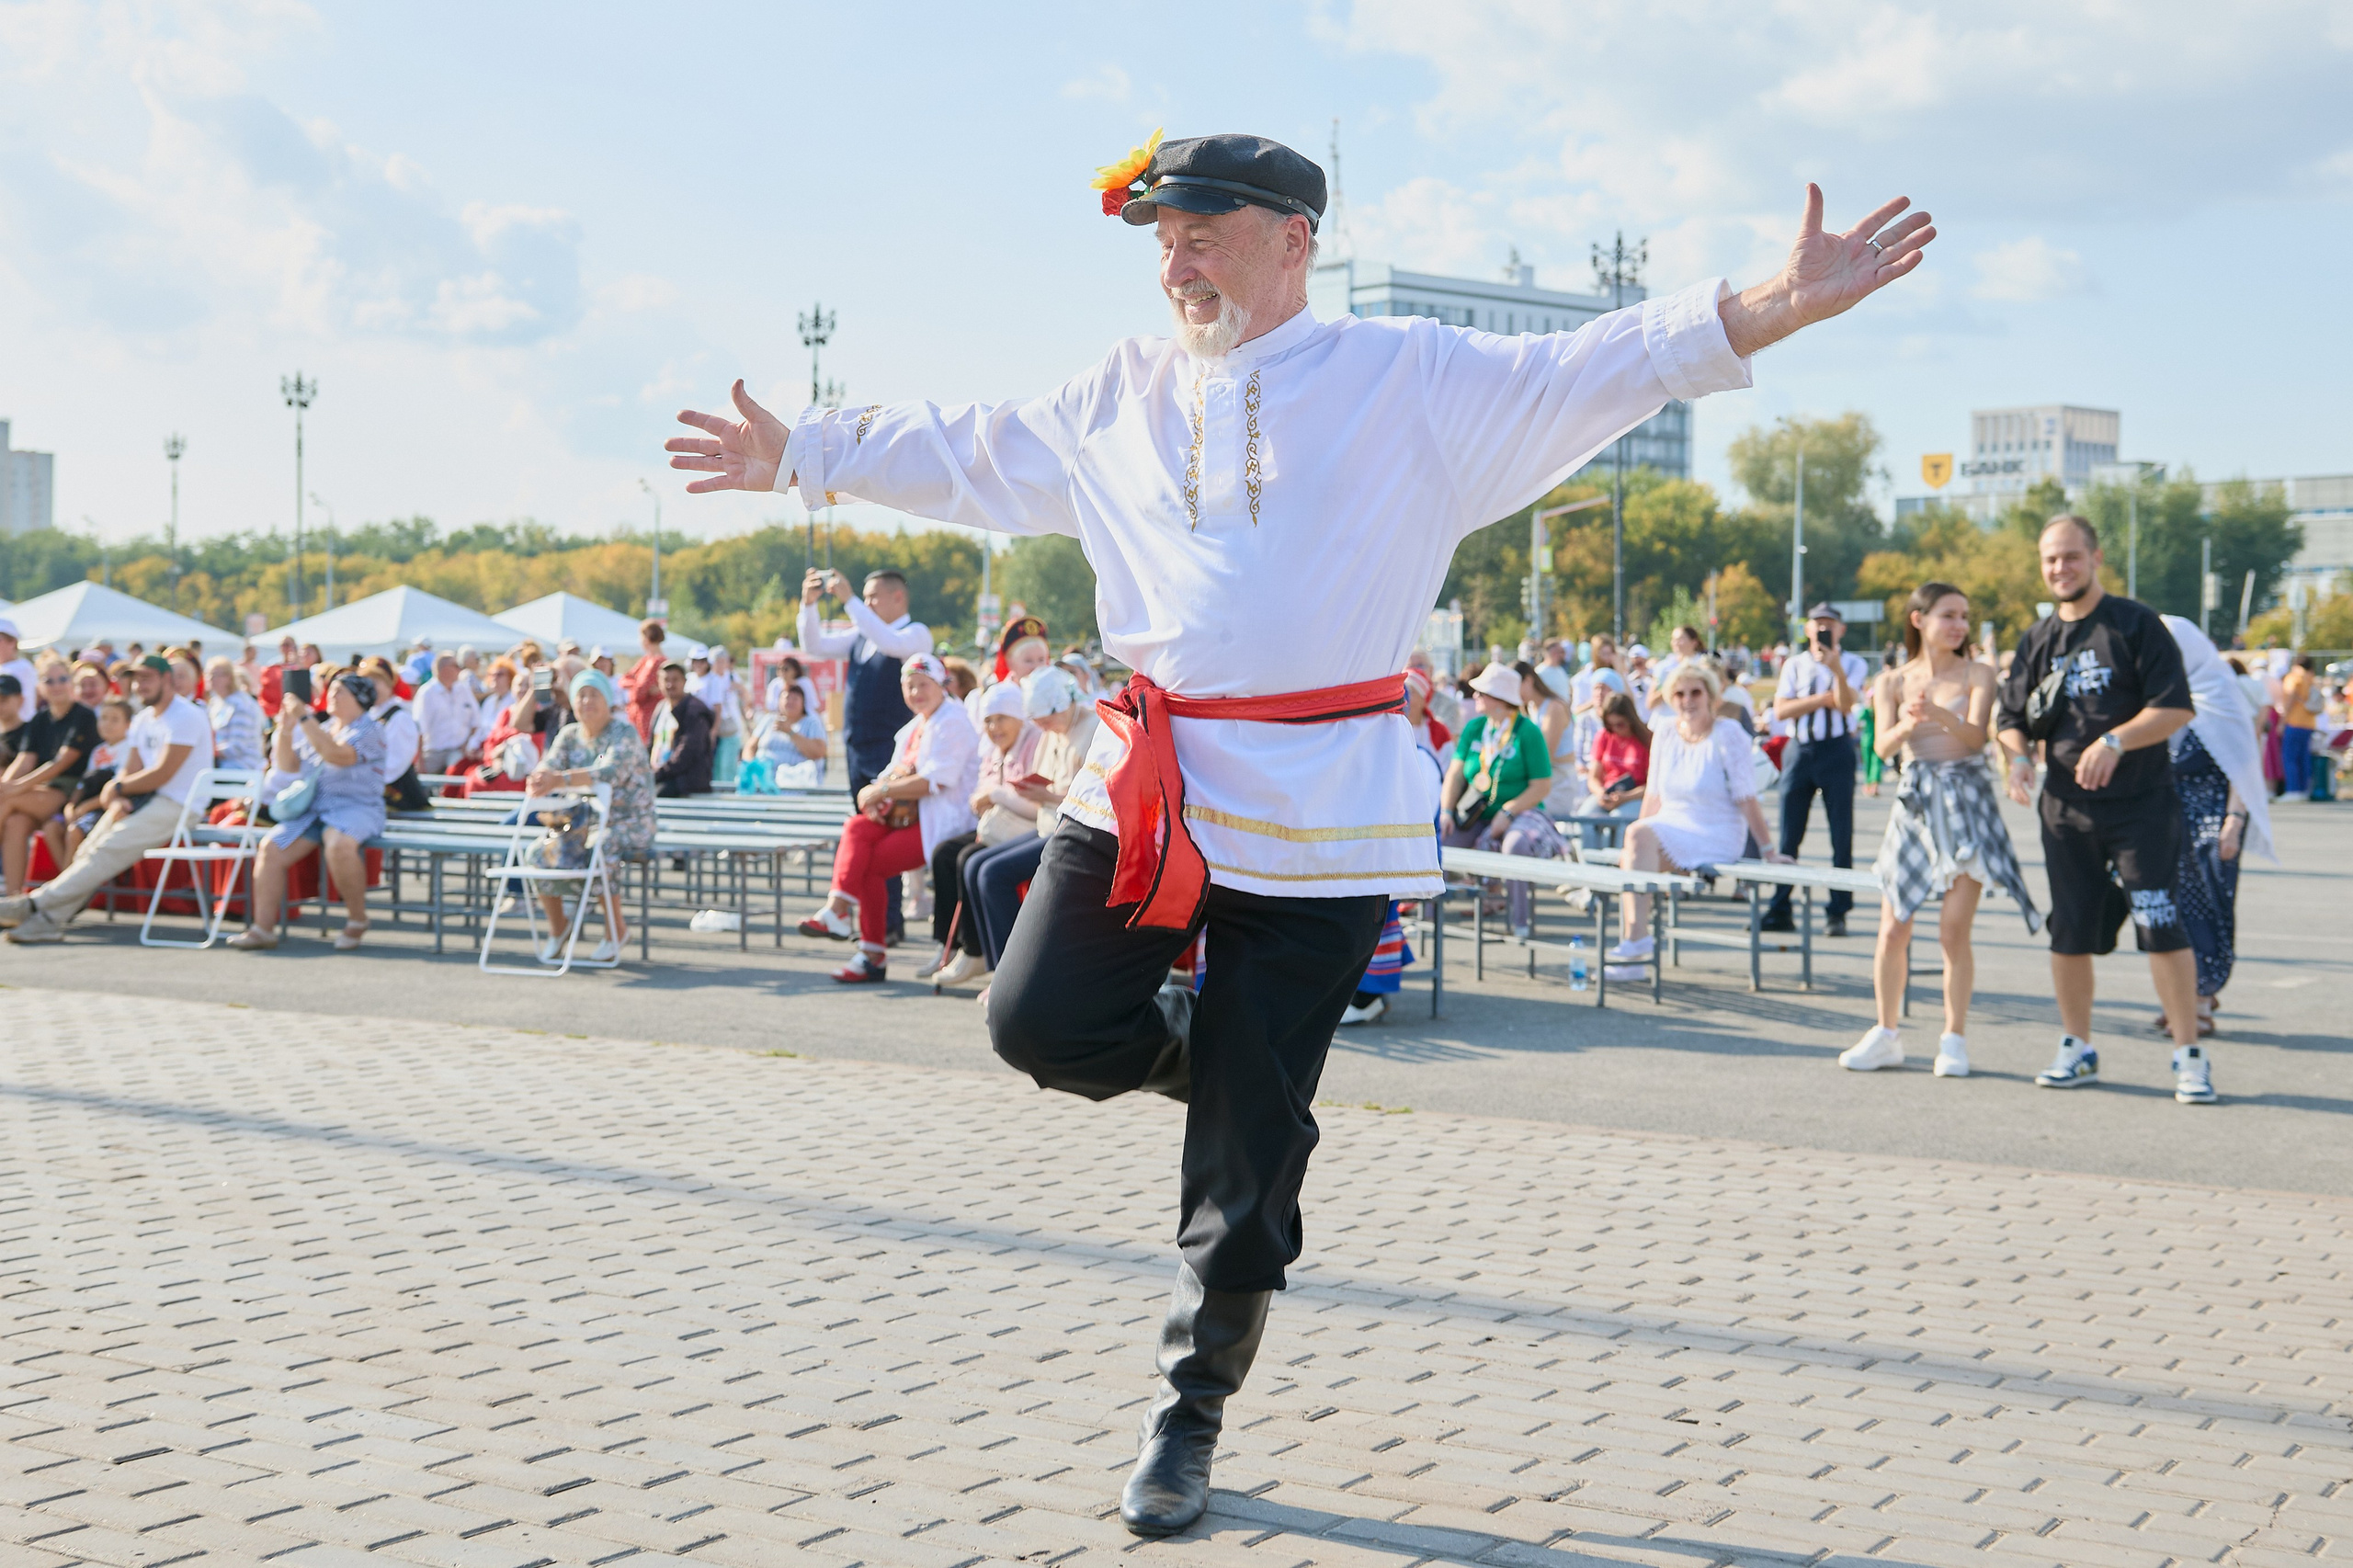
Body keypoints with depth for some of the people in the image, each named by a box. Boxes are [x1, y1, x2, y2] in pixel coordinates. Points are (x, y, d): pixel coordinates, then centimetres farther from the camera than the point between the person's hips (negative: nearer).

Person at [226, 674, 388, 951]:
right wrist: (285, 730, 1)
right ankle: (263, 928, -14)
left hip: (355, 807, -7)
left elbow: (338, 755, -21)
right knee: (270, 849, -15)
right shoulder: (321, 729, 21)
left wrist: (304, 718, -19)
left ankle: (357, 920, -18)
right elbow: (288, 766, 18)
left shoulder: (370, 729, -2)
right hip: (312, 808, 7)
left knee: (339, 845, -38)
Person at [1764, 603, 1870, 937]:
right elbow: (1781, 709, -1)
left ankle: (1837, 913, 4)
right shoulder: (1794, 664, 11)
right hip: (1799, 750, 2)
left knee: (1841, 835, -2)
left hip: (1837, 750, -2)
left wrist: (1835, 668, -25)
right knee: (1789, 835, 2)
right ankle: (1780, 911, 7)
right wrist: (1822, 699, -9)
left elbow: (1846, 704, -13)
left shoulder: (1853, 664, 4)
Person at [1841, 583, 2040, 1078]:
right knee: (1892, 931, 1)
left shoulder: (1978, 675, 3)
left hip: (1967, 803, -2)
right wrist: (1907, 724, -27)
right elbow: (1883, 745, -5)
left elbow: (1976, 736, -12)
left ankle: (1954, 1038, 7)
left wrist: (1940, 717, -32)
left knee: (1954, 931, -6)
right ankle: (1887, 1034, 16)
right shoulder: (1893, 681, 8)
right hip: (1914, 804, 2)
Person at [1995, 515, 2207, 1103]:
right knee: (2070, 931, 7)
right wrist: (2019, 755, -5)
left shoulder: (2136, 623, -3)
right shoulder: (2037, 640, 11)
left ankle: (2190, 1055, -3)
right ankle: (2077, 1049, 20)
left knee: (2159, 924, -10)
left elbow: (2174, 707, -9)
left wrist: (2115, 742, -23)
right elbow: (2012, 717, 17)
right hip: (2066, 808, 5)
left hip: (2142, 804, -5)